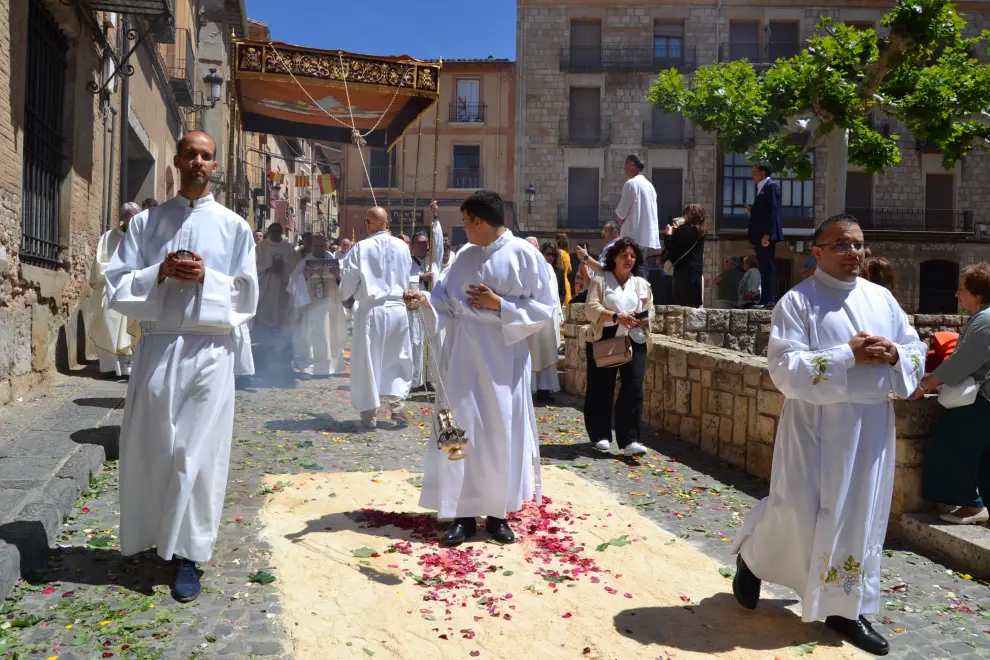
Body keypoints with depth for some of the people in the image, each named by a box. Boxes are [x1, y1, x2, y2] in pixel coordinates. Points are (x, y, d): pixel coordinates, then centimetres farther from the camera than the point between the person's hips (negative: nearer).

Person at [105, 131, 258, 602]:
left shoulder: (234, 227, 7)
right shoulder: (145, 223, 10)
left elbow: (246, 298, 4)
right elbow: (117, 288, 5)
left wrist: (206, 277, -11)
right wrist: (159, 274, -11)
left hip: (210, 352, -1)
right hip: (157, 348, 2)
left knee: (198, 455, -1)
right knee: (147, 449, 6)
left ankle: (187, 555, 9)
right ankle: (151, 538, 27)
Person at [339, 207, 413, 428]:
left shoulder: (361, 248, -9)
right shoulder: (402, 246, 1)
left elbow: (349, 280, -3)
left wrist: (344, 295, 18)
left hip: (371, 309, -3)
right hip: (397, 308, 3)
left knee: (368, 360, 6)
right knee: (397, 359, 16)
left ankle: (370, 413, 10)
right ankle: (397, 404, 11)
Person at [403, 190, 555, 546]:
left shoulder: (524, 254, -6)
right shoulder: (464, 256, 8)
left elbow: (544, 308, -7)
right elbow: (447, 301, 9)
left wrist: (499, 304, -14)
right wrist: (425, 299, -10)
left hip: (502, 357, -4)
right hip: (463, 355, 4)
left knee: (502, 433, 4)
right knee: (461, 432, 4)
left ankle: (497, 513, 19)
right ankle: (464, 513, 14)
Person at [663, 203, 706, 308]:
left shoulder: (684, 229, -13)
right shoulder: (700, 231, 10)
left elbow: (672, 249, -11)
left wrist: (669, 234, 4)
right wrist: (677, 232, 19)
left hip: (684, 272, -8)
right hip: (697, 271, 8)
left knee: (683, 306, -6)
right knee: (694, 305, 12)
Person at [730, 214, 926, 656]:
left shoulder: (882, 298, 9)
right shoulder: (797, 301, -8)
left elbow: (917, 351, 11)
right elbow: (785, 368, -17)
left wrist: (894, 355, -11)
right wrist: (848, 356, -22)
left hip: (871, 427, 5)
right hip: (816, 426, -5)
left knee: (858, 517, 9)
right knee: (797, 511, 1)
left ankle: (844, 607, 23)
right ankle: (751, 557, 30)